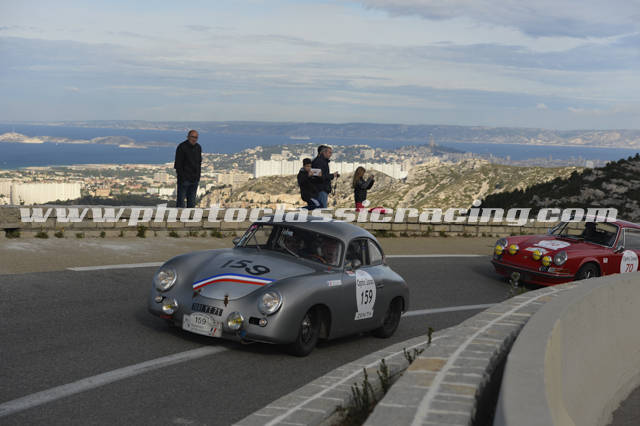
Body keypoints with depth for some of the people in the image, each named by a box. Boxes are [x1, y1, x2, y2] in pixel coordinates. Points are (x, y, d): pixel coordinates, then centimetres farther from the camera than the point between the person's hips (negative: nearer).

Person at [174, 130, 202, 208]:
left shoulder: (198, 147, 10)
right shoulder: (182, 147, -9)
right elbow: (178, 164, -11)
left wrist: (198, 176, 11)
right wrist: (181, 177, -15)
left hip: (195, 179, 6)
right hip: (184, 178, -6)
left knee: (192, 200, 9)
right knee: (181, 199, -3)